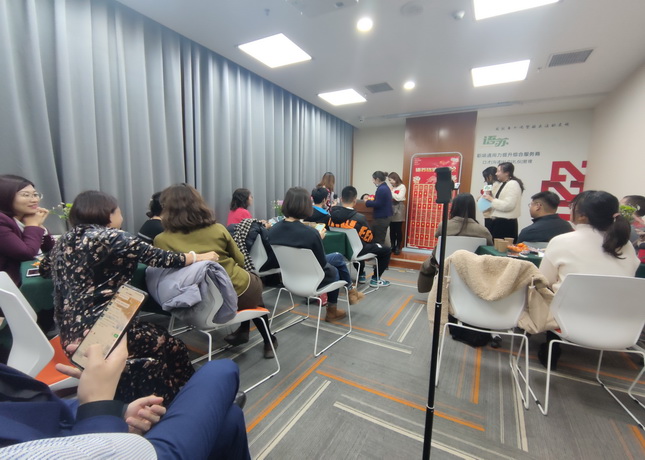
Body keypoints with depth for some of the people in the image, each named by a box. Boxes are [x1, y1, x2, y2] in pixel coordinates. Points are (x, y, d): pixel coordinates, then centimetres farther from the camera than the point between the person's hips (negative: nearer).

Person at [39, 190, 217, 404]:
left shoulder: (65, 240, 10)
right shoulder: (114, 237, -12)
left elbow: (45, 269, 28)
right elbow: (161, 258, -9)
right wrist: (201, 257, 2)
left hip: (72, 331, 9)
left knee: (159, 334, 19)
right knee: (173, 348, 3)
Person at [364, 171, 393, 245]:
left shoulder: (381, 189, -20)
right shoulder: (385, 187, 12)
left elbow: (377, 204, -22)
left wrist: (367, 202, -8)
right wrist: (371, 200, 10)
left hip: (381, 218, -10)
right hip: (386, 216, 10)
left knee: (378, 240, -2)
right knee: (380, 239, 17)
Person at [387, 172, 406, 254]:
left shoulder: (402, 187, -3)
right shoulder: (391, 187, 11)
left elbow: (399, 198, -15)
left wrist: (391, 191, -10)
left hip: (398, 209, -5)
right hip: (391, 209, 5)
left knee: (398, 229, -1)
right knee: (392, 229, 8)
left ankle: (398, 247, 8)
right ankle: (392, 246, 18)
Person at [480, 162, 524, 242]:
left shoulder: (513, 184, -10)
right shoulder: (499, 184, 16)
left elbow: (508, 205, -20)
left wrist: (491, 199, -15)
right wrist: (489, 196, 5)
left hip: (506, 223, -8)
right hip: (497, 221, 9)